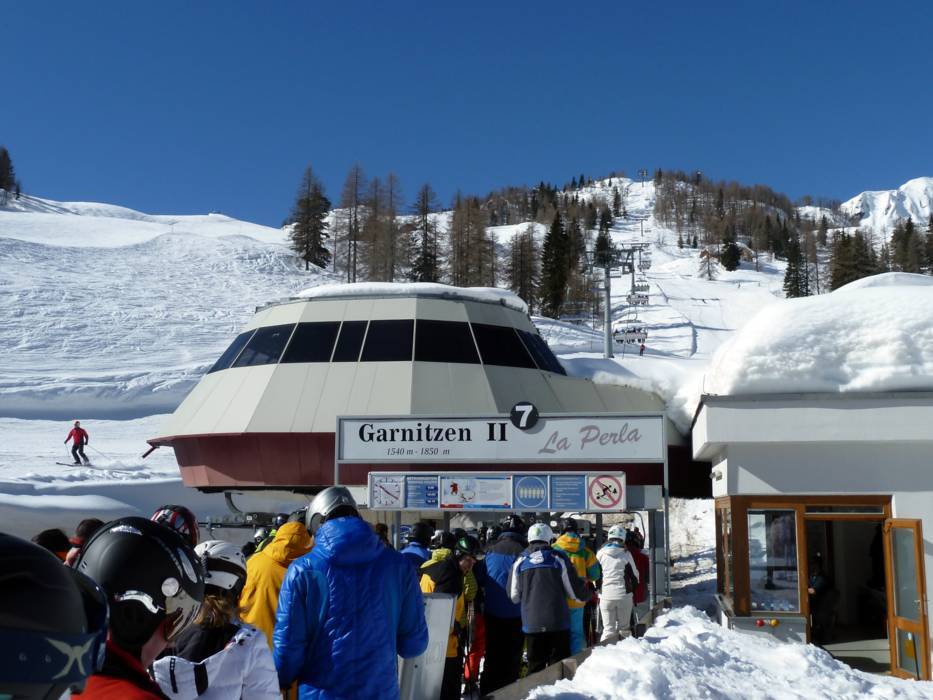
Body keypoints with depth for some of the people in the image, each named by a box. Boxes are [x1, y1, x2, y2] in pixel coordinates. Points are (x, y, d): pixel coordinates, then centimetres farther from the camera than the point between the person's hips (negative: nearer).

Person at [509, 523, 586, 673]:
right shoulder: (558, 558, -3)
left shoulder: (520, 561, 2)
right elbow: (575, 590, -1)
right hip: (558, 622, -1)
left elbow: (513, 596, 8)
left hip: (531, 624, 2)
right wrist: (583, 595, 21)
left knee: (535, 666, 9)